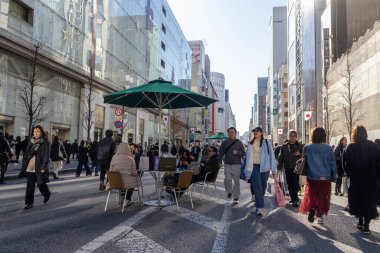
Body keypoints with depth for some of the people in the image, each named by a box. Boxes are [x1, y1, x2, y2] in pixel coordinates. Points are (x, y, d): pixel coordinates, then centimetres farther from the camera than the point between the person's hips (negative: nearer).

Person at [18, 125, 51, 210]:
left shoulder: (45, 143, -6)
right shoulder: (31, 141, 9)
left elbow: (46, 156, -11)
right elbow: (26, 153, 13)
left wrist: (43, 167, -17)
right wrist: (24, 164, 9)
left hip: (39, 168, -4)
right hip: (30, 167, 4)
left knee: (41, 184, 8)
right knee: (30, 186, 3)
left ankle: (47, 194, 36)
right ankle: (29, 203, 12)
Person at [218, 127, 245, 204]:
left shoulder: (239, 142, 5)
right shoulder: (225, 142, 8)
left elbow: (243, 153, 5)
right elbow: (221, 153, 8)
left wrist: (237, 152, -15)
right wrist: (220, 162, 1)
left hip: (237, 165, -1)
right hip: (227, 164, 1)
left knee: (236, 181, 1)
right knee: (227, 179, -11)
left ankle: (236, 197, 13)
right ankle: (229, 192, 17)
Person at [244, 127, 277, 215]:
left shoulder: (267, 143, 1)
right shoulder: (250, 143, 5)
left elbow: (271, 155, 0)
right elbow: (248, 156, 3)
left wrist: (273, 169, -3)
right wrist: (248, 168, -3)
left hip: (264, 167, 1)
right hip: (254, 167, 0)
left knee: (263, 186, 10)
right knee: (257, 187, -8)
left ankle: (258, 201, 34)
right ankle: (259, 207, -10)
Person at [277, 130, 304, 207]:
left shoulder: (300, 146, 3)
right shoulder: (284, 146, 7)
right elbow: (280, 157, 7)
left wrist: (300, 154, -17)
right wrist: (279, 167, 3)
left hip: (296, 168, -3)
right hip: (288, 168, 3)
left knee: (295, 184, -9)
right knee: (289, 184, 8)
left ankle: (294, 199, -3)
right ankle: (293, 198, 22)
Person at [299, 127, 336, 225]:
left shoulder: (307, 148, -4)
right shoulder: (328, 149, -6)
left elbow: (304, 162, 3)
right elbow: (333, 164, -1)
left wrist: (305, 173, 15)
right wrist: (333, 176, 8)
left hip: (311, 177, 0)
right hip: (325, 178, 0)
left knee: (311, 196, 13)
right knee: (323, 198, 14)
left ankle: (311, 209, -12)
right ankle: (320, 216, 16)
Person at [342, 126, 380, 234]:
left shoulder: (349, 148, -6)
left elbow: (345, 164, -4)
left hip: (355, 180, 1)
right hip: (371, 179, 0)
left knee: (358, 200, 16)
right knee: (369, 201, 7)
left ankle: (361, 222, 22)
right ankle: (366, 226, 5)